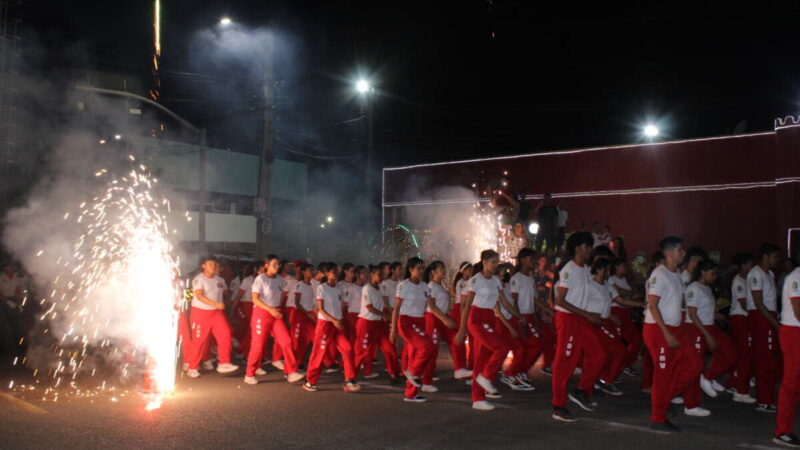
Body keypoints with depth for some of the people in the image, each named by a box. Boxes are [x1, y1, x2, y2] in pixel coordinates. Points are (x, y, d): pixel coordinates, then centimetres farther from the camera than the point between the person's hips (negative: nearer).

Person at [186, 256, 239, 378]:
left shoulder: (220, 280, 9)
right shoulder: (199, 279, -9)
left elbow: (224, 293, 22)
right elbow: (199, 296, -21)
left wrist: (222, 306, 7)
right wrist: (215, 304, -31)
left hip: (217, 312, 5)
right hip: (200, 312, -5)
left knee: (225, 335, -11)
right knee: (199, 340, -1)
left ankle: (224, 363, -4)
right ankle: (192, 368, 12)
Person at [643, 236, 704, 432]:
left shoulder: (677, 275, 14)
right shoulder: (659, 275, -14)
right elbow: (653, 306, -18)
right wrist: (667, 333, -21)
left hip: (674, 328, 9)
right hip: (658, 329, -9)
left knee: (694, 365, 5)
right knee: (663, 373, -3)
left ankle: (665, 397, 19)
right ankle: (658, 419, 9)